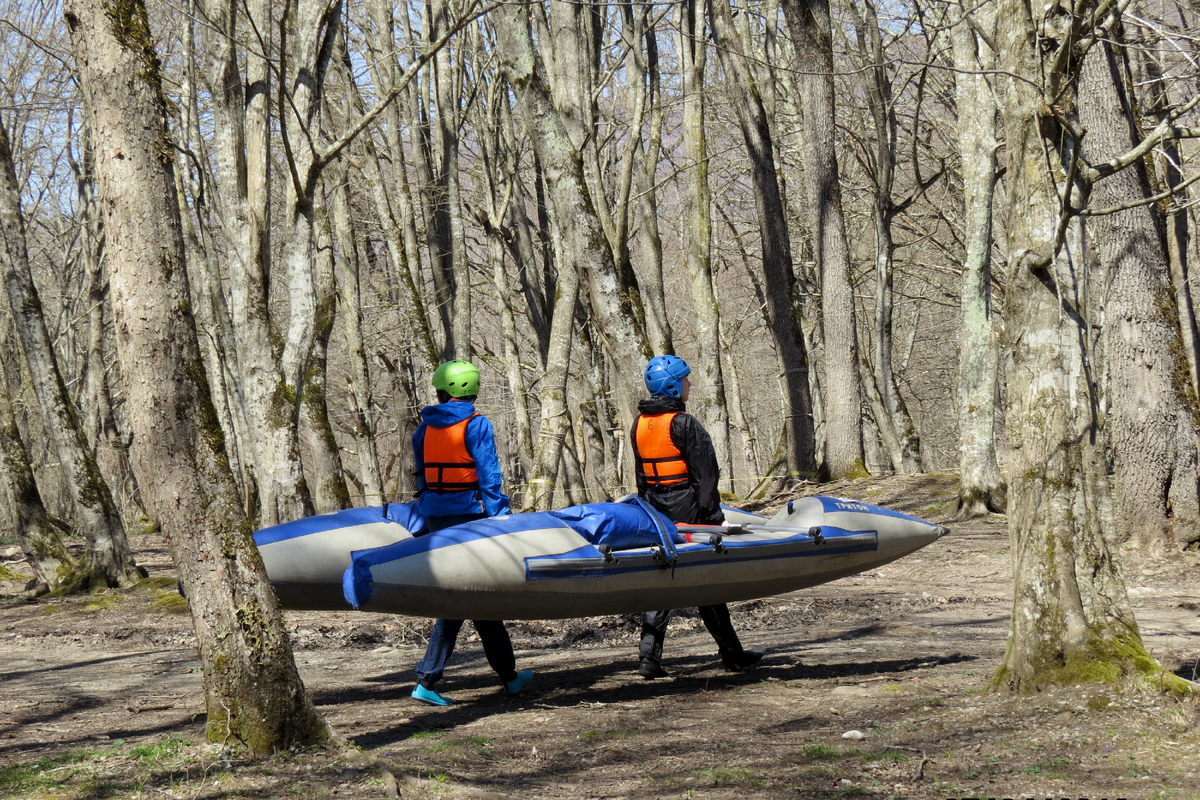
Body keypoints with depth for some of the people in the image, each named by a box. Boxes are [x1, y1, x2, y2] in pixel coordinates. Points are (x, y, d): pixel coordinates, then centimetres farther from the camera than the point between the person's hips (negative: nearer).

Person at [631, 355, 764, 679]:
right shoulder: (684, 424, -13)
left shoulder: (639, 424, 9)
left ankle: (649, 656, -1)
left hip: (655, 511, 6)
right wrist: (712, 514, -11)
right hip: (686, 510, -6)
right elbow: (704, 473, -14)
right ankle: (732, 654, 11)